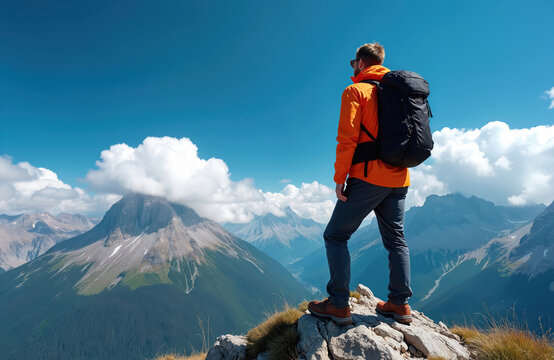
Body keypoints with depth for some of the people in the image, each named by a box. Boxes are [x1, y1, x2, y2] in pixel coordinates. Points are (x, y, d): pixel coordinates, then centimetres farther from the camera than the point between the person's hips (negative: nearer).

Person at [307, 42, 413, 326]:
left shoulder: (356, 90, -4)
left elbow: (348, 138, -14)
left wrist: (339, 177, -10)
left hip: (368, 177, -7)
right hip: (399, 179, 8)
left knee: (336, 235, 2)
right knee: (395, 240, 15)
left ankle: (339, 304, 2)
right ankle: (400, 304, 20)